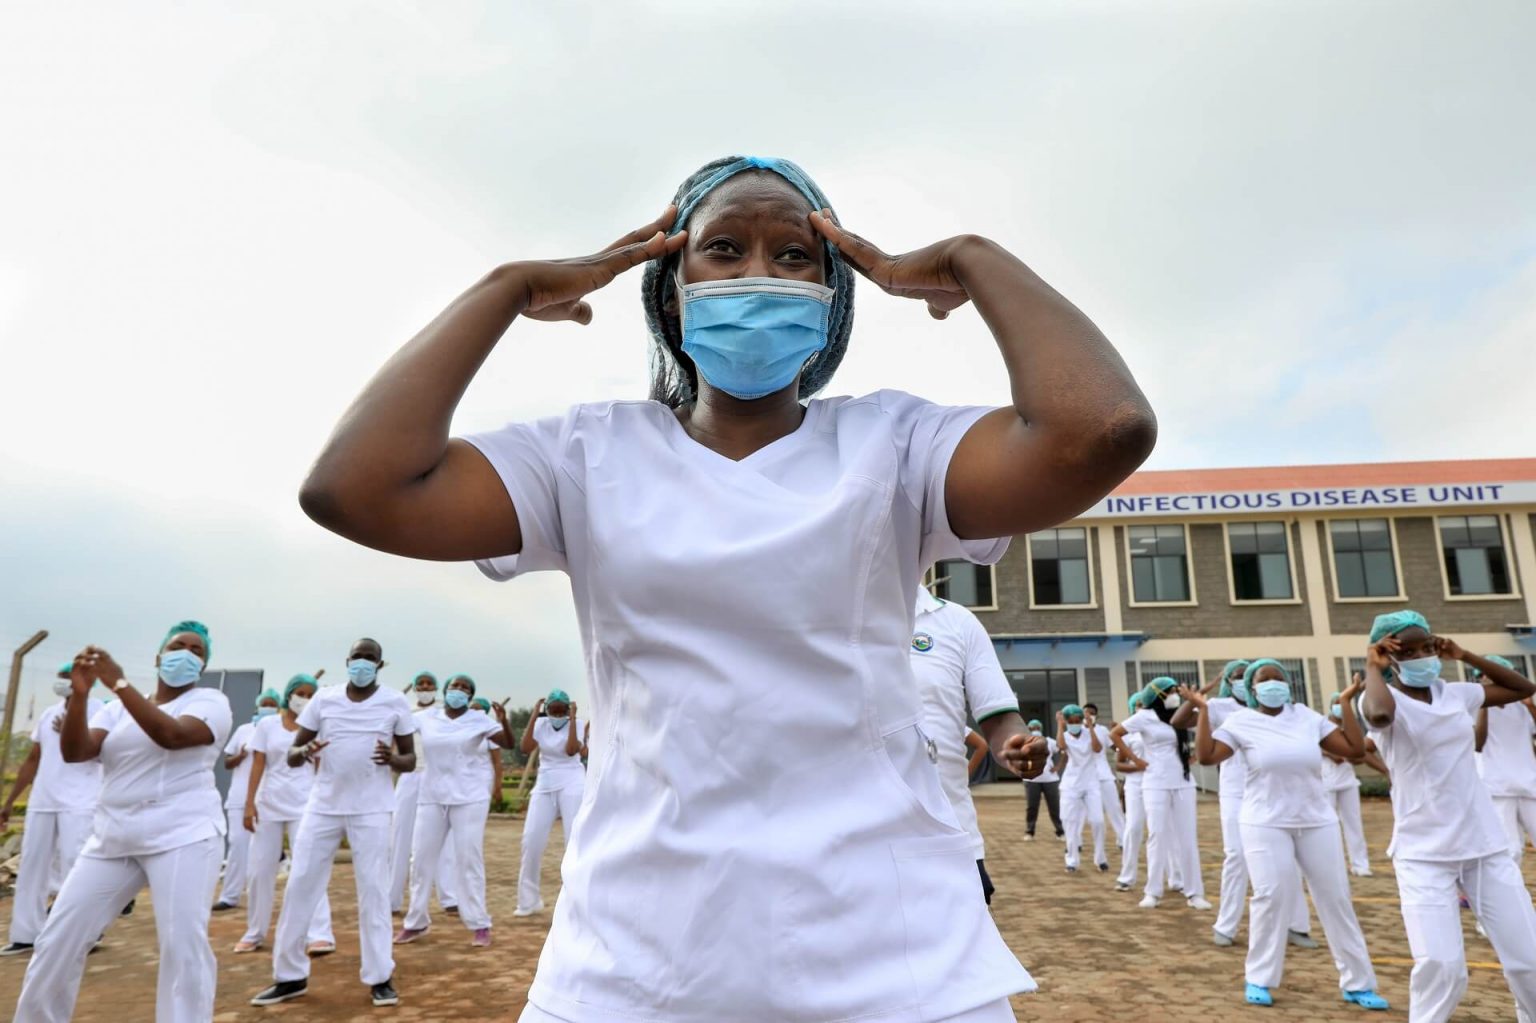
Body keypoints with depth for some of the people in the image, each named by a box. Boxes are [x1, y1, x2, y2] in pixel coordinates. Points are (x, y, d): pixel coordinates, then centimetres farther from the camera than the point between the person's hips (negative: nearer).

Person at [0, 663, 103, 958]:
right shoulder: (48, 714, 14)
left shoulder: (97, 710, -4)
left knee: (75, 866, -9)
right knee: (31, 866, 8)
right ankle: (25, 935, 17)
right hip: (41, 801, 7)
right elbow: (32, 761, 20)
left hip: (79, 803, -7)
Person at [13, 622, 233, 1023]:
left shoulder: (210, 701, 1)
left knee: (183, 943, -13)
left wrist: (119, 683, -19)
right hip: (112, 841, 5)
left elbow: (172, 736, -20)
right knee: (59, 939, 7)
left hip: (182, 836, -5)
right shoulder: (118, 709, 15)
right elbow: (74, 752, -2)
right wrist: (79, 693, -16)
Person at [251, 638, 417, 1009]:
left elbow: (411, 761, 2)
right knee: (299, 885, 3)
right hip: (323, 805, 2)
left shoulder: (395, 702, -1)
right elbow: (291, 756, 4)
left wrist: (393, 759, -21)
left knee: (373, 888, -1)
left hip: (371, 809, -2)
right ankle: (290, 976, 17)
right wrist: (304, 751, -20)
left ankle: (380, 977, 8)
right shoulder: (323, 698, 3)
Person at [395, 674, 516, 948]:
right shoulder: (426, 719, 3)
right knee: (421, 858, 9)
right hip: (432, 797, 3)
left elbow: (509, 743, -9)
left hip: (469, 798, -3)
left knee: (469, 860, -1)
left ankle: (480, 925, 7)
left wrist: (503, 721, -27)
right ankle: (416, 922, 25)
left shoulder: (479, 719, -3)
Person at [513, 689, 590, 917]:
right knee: (531, 841, 1)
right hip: (544, 785, 4)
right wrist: (533, 715, -12)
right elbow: (524, 748, -12)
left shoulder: (578, 725, -5)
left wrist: (572, 719, -20)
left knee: (576, 842, -5)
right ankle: (529, 901, 17)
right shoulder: (540, 723, 3)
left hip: (572, 785, -3)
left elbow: (571, 750, -21)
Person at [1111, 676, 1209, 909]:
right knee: (1158, 836, -2)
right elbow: (1114, 734, -2)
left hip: (1183, 783, 4)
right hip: (1156, 784, -3)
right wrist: (1135, 759, -4)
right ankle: (1153, 892, 7)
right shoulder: (1144, 717, -4)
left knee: (1188, 837, 4)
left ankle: (1194, 892, 11)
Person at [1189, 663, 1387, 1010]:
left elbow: (1355, 748, 1)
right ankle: (1259, 979, 11)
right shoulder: (1241, 722, -4)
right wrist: (1203, 708, -14)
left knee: (1336, 898, 9)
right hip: (1266, 825, -3)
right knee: (1272, 897, -6)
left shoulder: (1308, 717, 4)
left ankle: (1357, 983, 23)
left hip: (1317, 822, 3)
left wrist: (1347, 702, -1)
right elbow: (1206, 755, -15)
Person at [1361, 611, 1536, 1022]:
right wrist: (1372, 667, -19)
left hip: (1486, 844, 6)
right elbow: (1380, 714, -37)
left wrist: (1465, 656, 10)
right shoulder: (1387, 699, -11)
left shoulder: (1454, 693, 7)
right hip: (1424, 853, -5)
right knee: (1442, 967, -13)